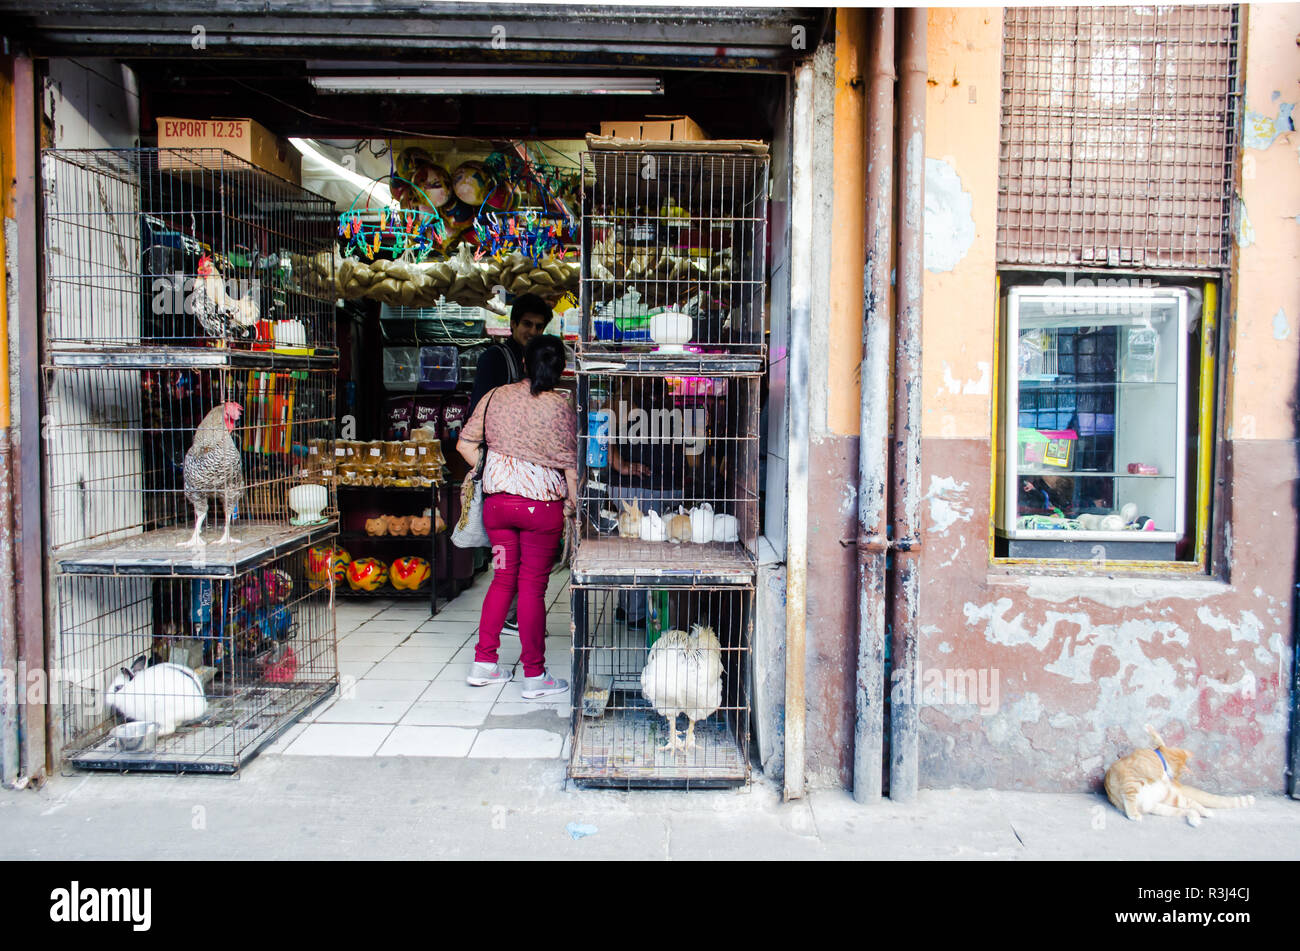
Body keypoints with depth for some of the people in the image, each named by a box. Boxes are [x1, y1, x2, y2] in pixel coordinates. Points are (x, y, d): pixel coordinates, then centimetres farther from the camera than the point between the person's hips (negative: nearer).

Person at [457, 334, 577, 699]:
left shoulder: (496, 397, 2)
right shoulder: (560, 408, -9)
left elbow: (465, 444, 5)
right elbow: (569, 465, -9)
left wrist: (493, 475, 14)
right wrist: (573, 505, 2)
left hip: (496, 501, 4)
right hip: (542, 504, -4)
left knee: (503, 579, 17)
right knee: (532, 586, 3)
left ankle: (483, 663, 21)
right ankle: (534, 675, 13)